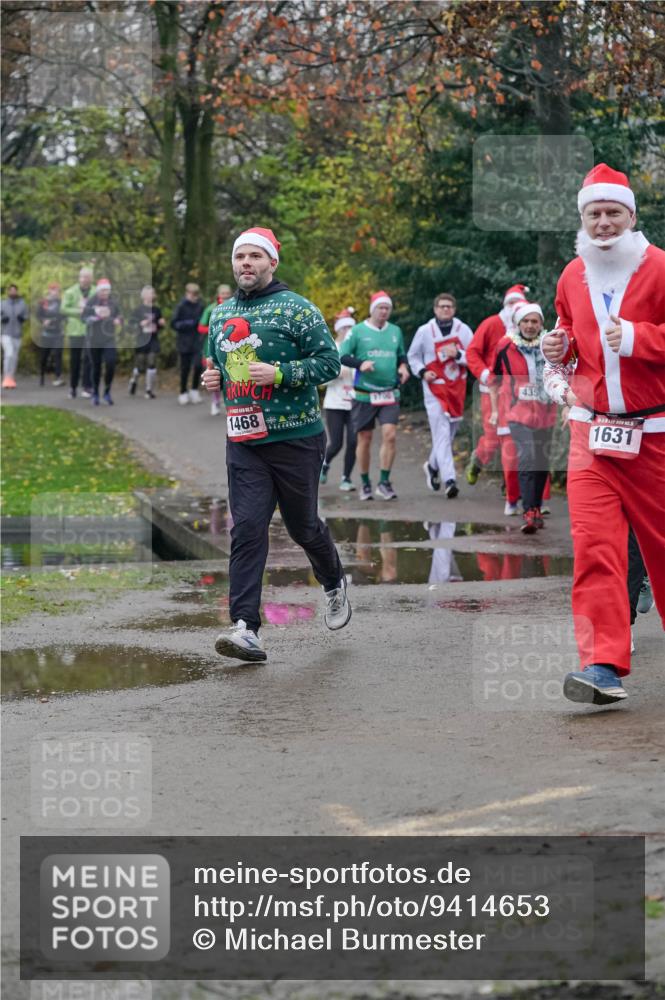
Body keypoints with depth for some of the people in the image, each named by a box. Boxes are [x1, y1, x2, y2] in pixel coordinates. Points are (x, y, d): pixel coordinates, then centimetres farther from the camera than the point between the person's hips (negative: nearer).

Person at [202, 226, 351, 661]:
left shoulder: (296, 309, -6)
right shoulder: (221, 315, 13)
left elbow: (330, 361, -10)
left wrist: (279, 373, -21)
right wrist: (213, 378, 4)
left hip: (296, 440, -4)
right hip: (244, 442, 4)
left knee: (304, 526, 10)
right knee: (247, 528, -9)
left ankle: (335, 584, 42)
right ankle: (246, 629, -15)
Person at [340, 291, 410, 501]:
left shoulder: (396, 331, 11)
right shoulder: (357, 331, -1)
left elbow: (401, 355, 24)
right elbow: (342, 356, -3)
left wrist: (403, 366, 2)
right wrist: (360, 363, -21)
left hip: (390, 394, 2)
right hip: (364, 394, -2)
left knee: (389, 435, -12)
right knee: (364, 438, 4)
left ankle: (384, 482, -4)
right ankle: (365, 483, 18)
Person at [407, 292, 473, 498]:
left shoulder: (463, 330, 2)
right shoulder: (424, 331, 1)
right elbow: (413, 357, 13)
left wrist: (458, 355, -17)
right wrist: (422, 372, -4)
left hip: (457, 388, 3)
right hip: (435, 388, -3)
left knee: (450, 433, 13)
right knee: (442, 433, -13)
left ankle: (433, 466, 37)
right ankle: (449, 479, -18)